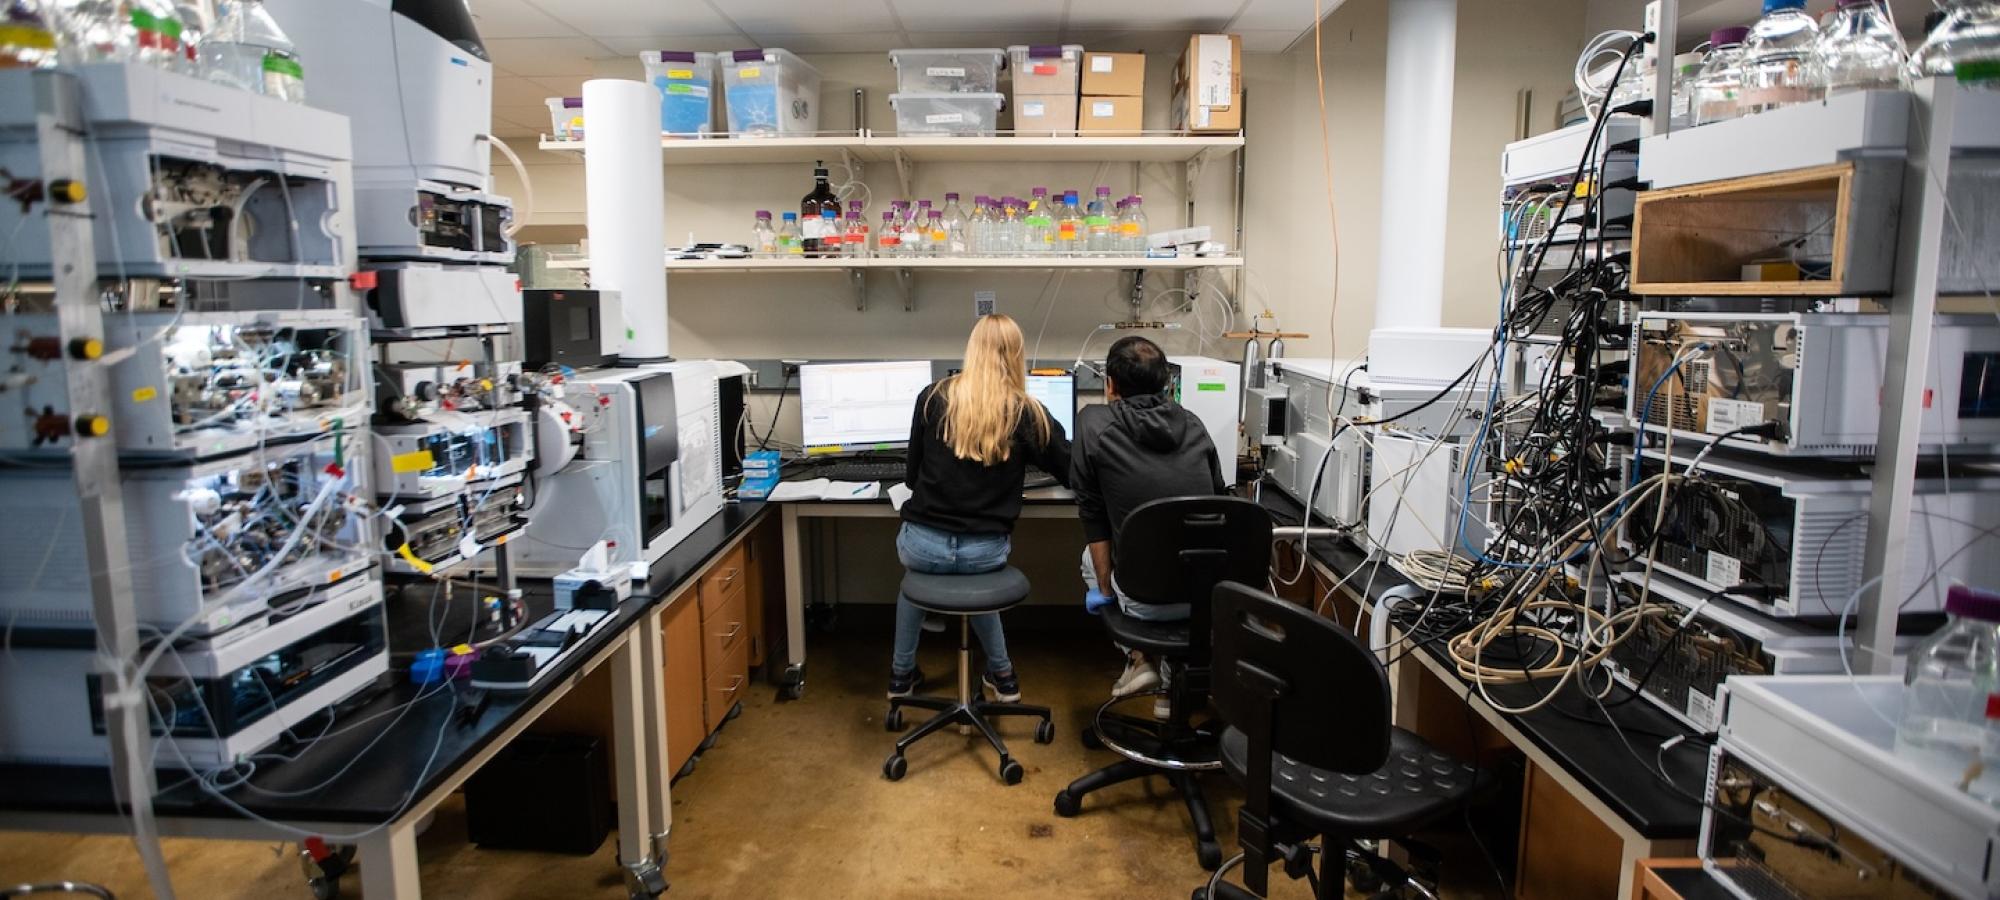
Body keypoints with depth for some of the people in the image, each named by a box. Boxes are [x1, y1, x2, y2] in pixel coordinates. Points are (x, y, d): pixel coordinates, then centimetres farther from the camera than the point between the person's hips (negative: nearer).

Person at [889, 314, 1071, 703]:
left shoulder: (932, 398, -1)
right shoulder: (1028, 413, -3)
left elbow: (912, 477, 9)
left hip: (923, 546, 0)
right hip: (986, 552, 0)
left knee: (921, 568, 37)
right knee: (974, 575, 37)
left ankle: (902, 673, 44)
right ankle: (1002, 673, 41)